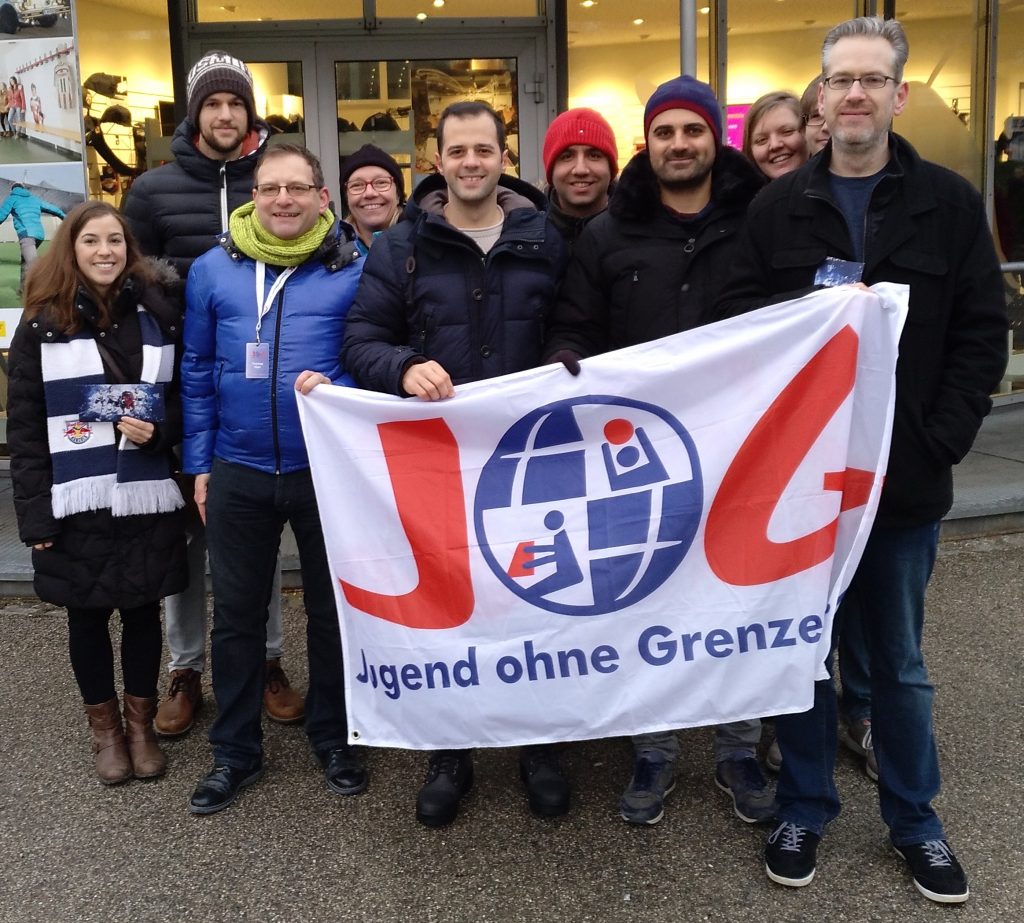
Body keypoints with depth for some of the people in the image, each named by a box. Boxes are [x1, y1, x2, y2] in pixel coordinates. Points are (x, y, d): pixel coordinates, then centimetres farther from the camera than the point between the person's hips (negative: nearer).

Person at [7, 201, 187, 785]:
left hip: (146, 497, 1)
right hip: (75, 501, -1)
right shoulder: (43, 324, 0)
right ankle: (105, 727, 28)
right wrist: (35, 512, -8)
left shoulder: (159, 314, 5)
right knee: (88, 614, 10)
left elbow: (186, 397, 9)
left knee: (143, 609, 10)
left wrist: (159, 430, -13)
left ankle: (141, 722, 28)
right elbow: (25, 427, -2)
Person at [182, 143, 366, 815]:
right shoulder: (213, 270, 3)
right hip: (239, 474, 2)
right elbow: (197, 372, 7)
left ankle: (333, 737, 32)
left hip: (329, 472, -2)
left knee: (331, 608, 13)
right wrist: (200, 464, 4)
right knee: (237, 613, 12)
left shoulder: (356, 269, -4)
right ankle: (236, 750, 29)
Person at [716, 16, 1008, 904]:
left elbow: (982, 333, 0)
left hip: (906, 476, 0)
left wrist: (942, 440, -9)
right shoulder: (779, 207, 2)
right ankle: (805, 807, 30)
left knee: (899, 662, 13)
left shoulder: (949, 202, 2)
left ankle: (914, 818, 32)